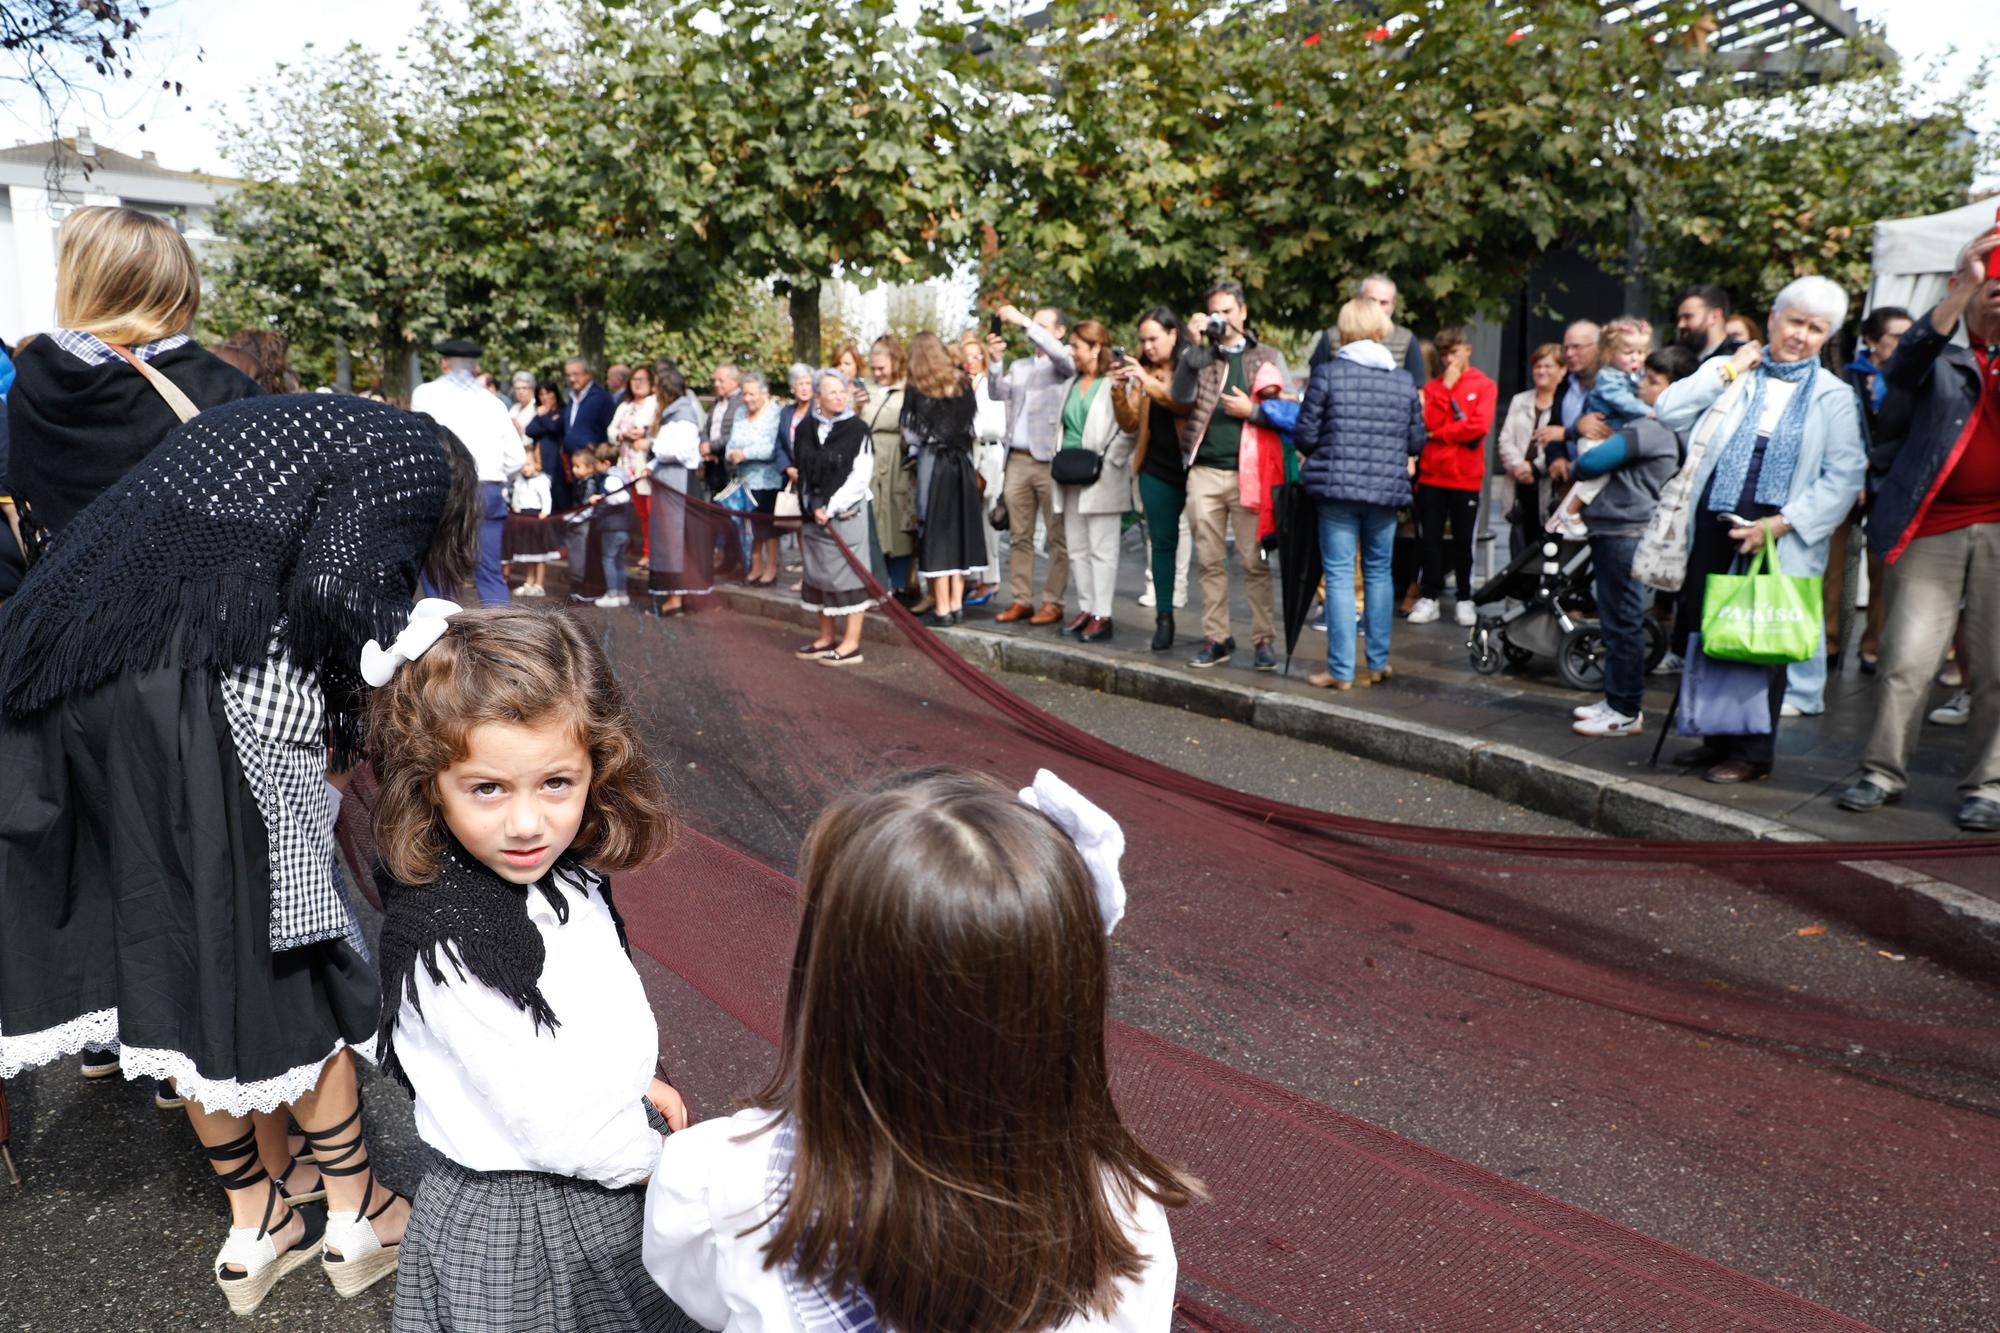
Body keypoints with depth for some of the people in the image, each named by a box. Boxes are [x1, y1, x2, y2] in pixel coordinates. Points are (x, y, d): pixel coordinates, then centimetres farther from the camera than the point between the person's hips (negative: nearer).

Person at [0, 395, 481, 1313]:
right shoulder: (418, 455, 7)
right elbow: (334, 591, -12)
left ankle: (259, 1220, 33)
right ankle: (355, 1213, 26)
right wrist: (347, 728, 6)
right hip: (199, 687, -8)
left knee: (175, 962, 17)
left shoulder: (264, 425, 30)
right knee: (279, 952, 8)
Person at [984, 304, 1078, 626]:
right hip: (1017, 460, 6)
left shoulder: (1065, 363, 3)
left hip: (1050, 460, -6)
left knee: (1057, 536, -2)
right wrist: (996, 359, -6)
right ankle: (1021, 600, 11)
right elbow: (997, 394, 8)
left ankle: (1052, 602, 2)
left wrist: (1023, 321, -19)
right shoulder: (1019, 366, 20)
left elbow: (1057, 352, -19)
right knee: (1019, 535, 6)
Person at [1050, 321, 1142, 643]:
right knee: (1077, 550, 9)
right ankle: (1086, 609, 17)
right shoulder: (1073, 384, 17)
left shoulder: (1119, 381, -4)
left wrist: (1119, 393, -26)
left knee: (1102, 549, -6)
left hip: (1102, 479, -8)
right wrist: (1059, 464, 15)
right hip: (1070, 478, 8)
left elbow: (1130, 427, -13)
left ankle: (1102, 616, -5)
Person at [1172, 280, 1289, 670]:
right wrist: (1195, 346, -8)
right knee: (1210, 561, 6)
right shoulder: (1201, 356, 14)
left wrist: (1252, 411, -10)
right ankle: (1216, 638, 13)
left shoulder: (1268, 357, 10)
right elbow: (1181, 395, -4)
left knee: (1255, 562, -3)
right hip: (1205, 472, 2)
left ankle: (1263, 639, 3)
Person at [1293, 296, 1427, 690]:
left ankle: (1341, 671, 0)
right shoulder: (1405, 380, 5)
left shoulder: (1328, 373, -6)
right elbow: (1417, 442, 9)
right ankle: (1378, 663, 19)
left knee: (1340, 575, 0)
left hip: (1337, 484, -3)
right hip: (1388, 488, 3)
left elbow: (1304, 435, -4)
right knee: (1379, 572, 15)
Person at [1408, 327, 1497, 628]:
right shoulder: (1433, 386, 9)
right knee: (1430, 538, 3)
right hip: (1432, 474, 2)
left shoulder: (1484, 385, 2)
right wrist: (1445, 389, -8)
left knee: (1463, 540, 5)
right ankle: (1430, 598, 9)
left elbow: (1480, 425, -11)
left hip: (1466, 476, -2)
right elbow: (1428, 422, -4)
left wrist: (1440, 434, -6)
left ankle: (1465, 599, 13)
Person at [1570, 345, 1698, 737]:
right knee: (1616, 621, 16)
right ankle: (1617, 700, 26)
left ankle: (1627, 712, 2)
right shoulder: (1658, 426, 16)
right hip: (1613, 531, 11)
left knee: (1622, 623, -4)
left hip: (1624, 532, -11)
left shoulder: (1651, 429, -17)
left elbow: (1591, 462, -19)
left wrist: (1579, 462, 3)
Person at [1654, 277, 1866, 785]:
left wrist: (1779, 525, -13)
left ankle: (1752, 752, 10)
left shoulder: (1833, 396, 6)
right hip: (1713, 527, 3)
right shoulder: (1728, 372, 12)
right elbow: (1667, 413, -1)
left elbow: (1844, 476, -3)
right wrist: (1727, 370, -2)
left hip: (1776, 540, -2)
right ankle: (1718, 738, 22)